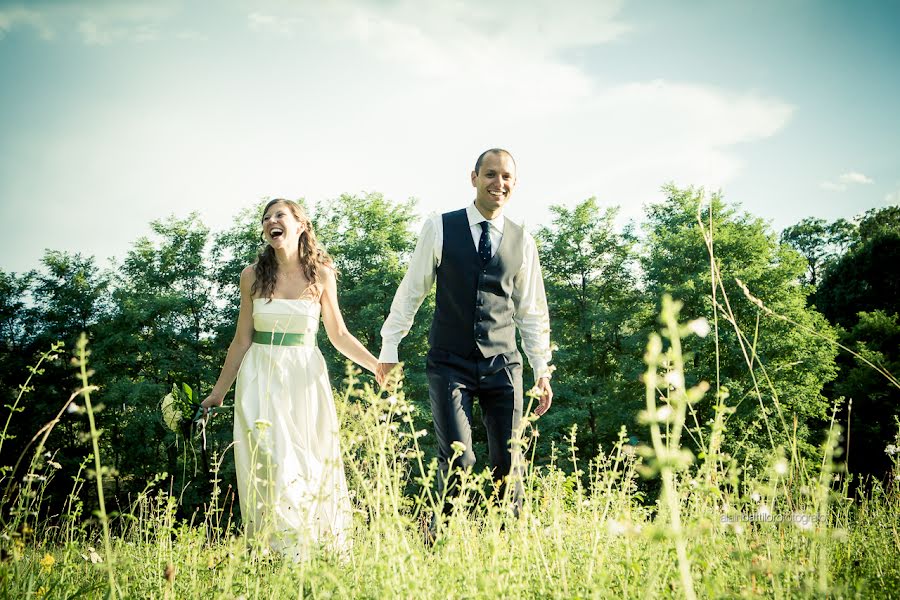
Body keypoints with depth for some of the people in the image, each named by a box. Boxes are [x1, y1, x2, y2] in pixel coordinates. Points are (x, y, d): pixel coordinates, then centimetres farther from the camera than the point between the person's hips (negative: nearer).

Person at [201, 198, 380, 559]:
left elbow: (339, 335, 8)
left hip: (305, 378, 0)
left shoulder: (321, 274, 2)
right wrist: (219, 391, 10)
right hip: (261, 379, 0)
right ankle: (283, 553, -3)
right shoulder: (253, 276, 3)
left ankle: (322, 547, 12)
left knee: (313, 465, 2)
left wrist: (378, 365, -3)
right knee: (271, 464, -8)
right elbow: (242, 340, 9)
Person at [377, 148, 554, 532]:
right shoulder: (440, 228, 0)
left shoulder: (523, 242, 8)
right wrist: (389, 349, 5)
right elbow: (411, 291, 5)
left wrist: (542, 370, 10)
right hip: (449, 365, -3)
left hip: (502, 366, 3)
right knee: (458, 461, -10)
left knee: (508, 462, 2)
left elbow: (532, 312, 13)